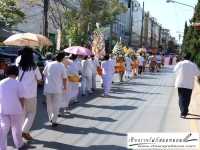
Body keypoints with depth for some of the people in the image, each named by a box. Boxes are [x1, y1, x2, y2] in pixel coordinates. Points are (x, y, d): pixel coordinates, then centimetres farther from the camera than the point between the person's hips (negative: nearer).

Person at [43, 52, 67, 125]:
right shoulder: (62, 67, -11)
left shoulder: (49, 64, -4)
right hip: (57, 88, -3)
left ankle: (50, 118, 30)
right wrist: (64, 86, 10)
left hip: (48, 87, 3)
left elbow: (44, 73, 7)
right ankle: (54, 120, 6)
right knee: (56, 104, 7)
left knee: (49, 103, 18)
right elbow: (64, 78, -6)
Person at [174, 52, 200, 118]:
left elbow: (175, 70, 9)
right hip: (189, 85, 1)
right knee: (187, 98, 16)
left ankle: (183, 113, -10)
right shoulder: (193, 65, -6)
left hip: (180, 84, -1)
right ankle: (185, 111, 30)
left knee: (182, 98, 1)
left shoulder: (180, 64, -8)